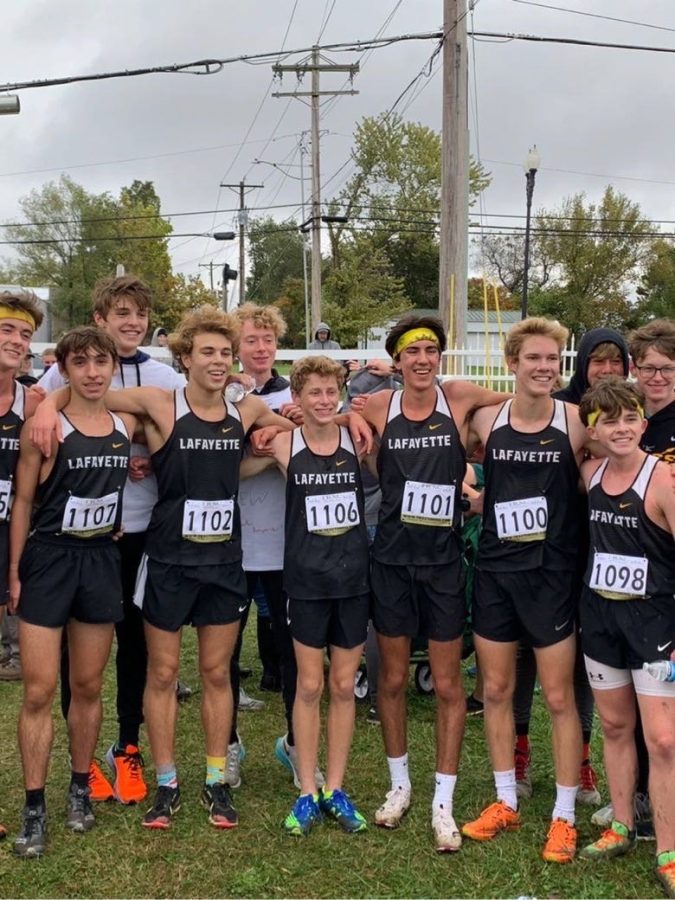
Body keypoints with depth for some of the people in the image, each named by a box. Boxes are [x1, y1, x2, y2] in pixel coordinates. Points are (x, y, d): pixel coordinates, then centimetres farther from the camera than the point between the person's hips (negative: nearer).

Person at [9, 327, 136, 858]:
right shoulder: (44, 427, -9)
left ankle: (80, 789, 28)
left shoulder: (127, 425, 3)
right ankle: (35, 808, 10)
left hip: (101, 560, 4)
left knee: (88, 687, 12)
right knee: (40, 691, -2)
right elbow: (23, 501, -5)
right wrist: (15, 572, -6)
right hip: (48, 560, -3)